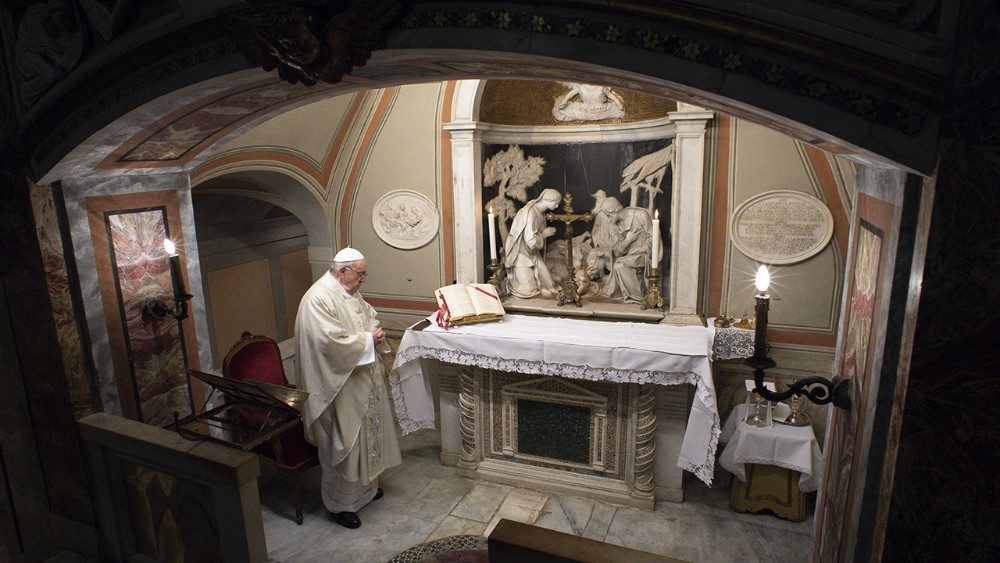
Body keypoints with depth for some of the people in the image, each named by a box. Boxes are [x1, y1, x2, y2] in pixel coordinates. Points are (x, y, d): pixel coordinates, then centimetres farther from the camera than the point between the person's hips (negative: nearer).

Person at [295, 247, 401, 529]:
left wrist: (376, 330, -2)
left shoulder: (350, 292, 7)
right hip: (340, 387, -10)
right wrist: (367, 339, -19)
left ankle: (365, 486, 42)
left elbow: (369, 314, 21)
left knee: (367, 435, 22)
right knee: (344, 445, 3)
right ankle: (340, 504, 21)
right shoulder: (318, 299, -23)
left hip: (364, 379, 10)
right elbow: (332, 343, -31)